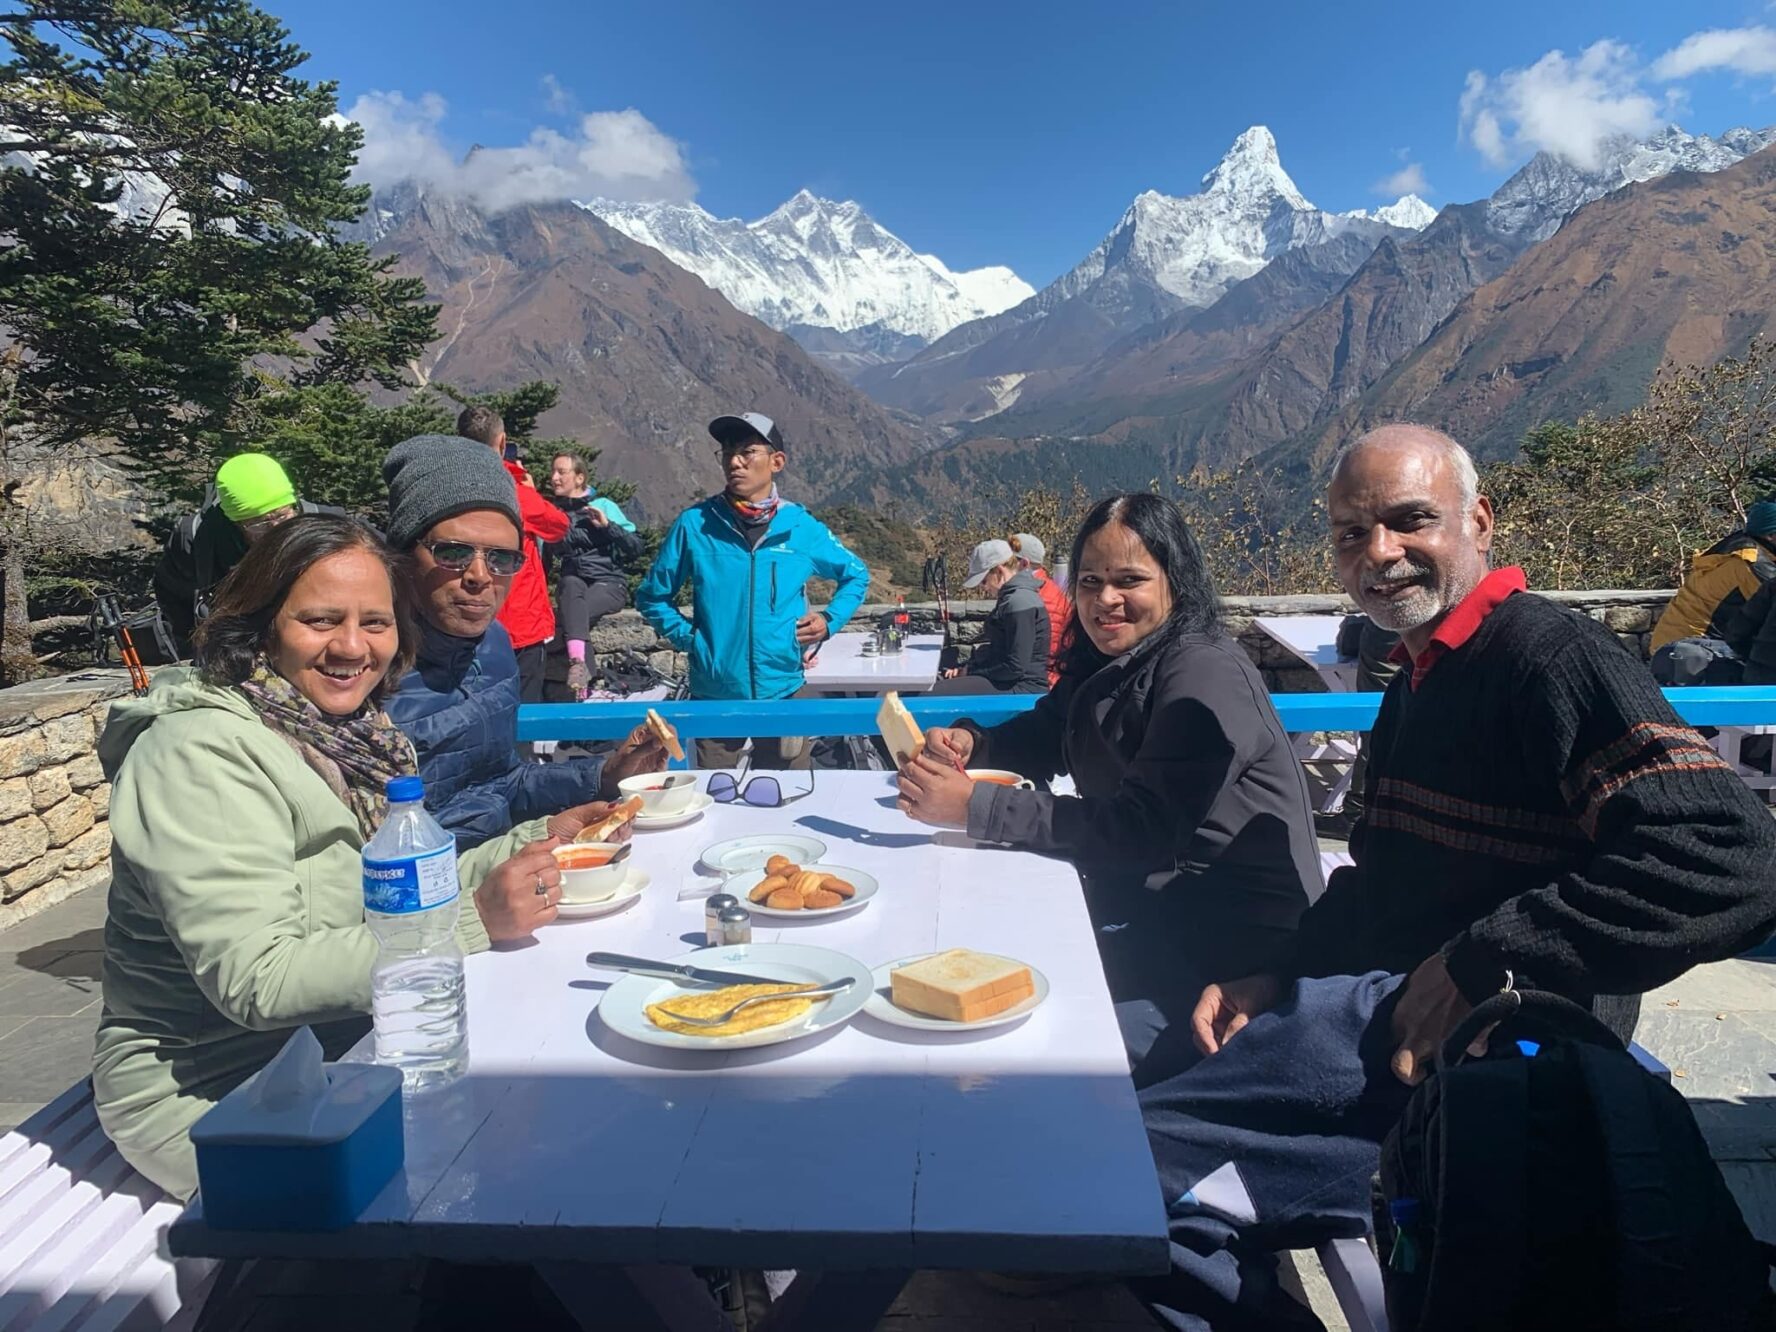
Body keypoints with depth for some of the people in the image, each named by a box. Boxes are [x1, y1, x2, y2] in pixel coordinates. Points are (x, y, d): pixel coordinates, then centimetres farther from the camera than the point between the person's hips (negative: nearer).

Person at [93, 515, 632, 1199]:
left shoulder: (349, 730, 4)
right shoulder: (202, 754, -20)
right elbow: (256, 981, -28)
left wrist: (538, 843, -1)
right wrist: (475, 920, -32)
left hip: (347, 1041, 7)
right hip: (209, 1093, -7)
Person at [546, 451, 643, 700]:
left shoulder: (604, 505, 5)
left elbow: (636, 547, 0)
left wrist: (607, 525, -11)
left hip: (610, 583, -2)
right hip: (574, 584, 2)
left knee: (572, 613, -34)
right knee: (571, 584, -36)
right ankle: (577, 661, -53)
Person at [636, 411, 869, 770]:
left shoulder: (803, 527, -1)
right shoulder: (695, 524, -4)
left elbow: (856, 575, 15)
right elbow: (652, 596, 7)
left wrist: (830, 621, 1)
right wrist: (687, 638, -4)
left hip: (785, 692, 1)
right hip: (713, 696, 0)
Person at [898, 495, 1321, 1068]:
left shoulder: (1207, 675, -19)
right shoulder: (1107, 665, 8)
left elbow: (1144, 830, -25)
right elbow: (1044, 736, 21)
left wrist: (975, 806, -27)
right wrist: (971, 740, -3)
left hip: (1235, 938, -8)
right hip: (1154, 907, 8)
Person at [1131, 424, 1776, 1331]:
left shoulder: (1550, 655, -12)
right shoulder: (1418, 678, 18)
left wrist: (1480, 962, -24)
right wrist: (1280, 977, 7)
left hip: (1468, 1053, -10)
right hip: (1377, 1002, 10)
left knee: (1137, 1160, -20)